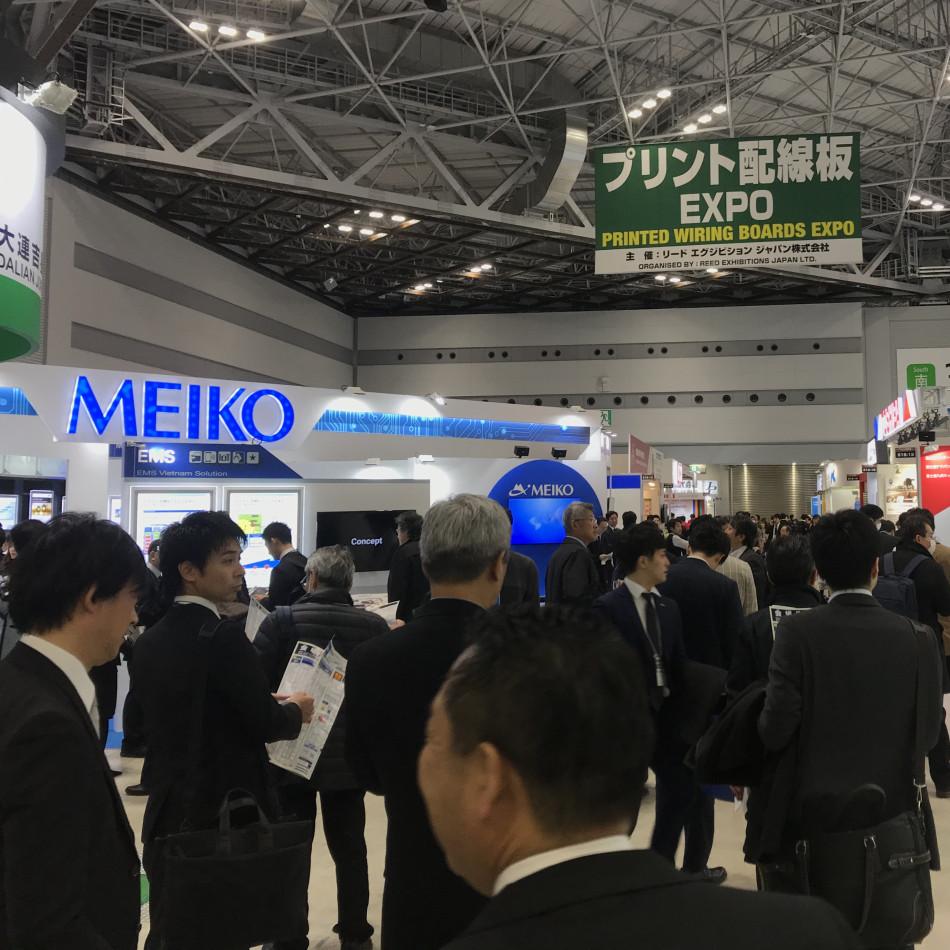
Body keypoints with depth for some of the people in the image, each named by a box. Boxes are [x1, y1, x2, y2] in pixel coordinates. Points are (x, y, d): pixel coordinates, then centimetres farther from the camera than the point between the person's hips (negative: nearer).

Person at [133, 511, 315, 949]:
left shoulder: (148, 642, 2)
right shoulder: (223, 636, -20)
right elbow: (266, 724, -18)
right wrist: (295, 709, 3)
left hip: (167, 814, 7)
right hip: (225, 813, -6)